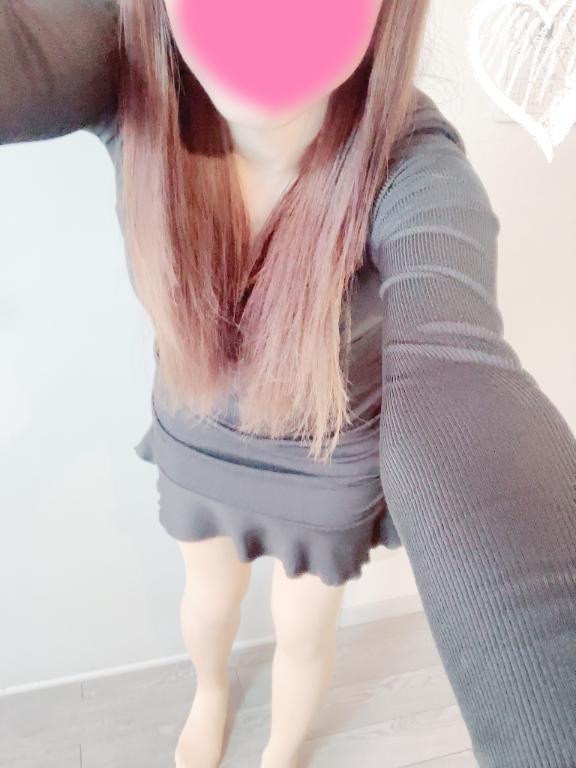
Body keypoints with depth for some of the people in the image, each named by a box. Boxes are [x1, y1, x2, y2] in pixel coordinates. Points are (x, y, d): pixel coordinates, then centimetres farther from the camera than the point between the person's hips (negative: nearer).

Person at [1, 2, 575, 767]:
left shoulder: (418, 174, -34)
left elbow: (457, 391, -51)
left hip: (332, 465, -2)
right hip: (198, 440, 3)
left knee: (303, 635, 24)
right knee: (210, 598, 30)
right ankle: (210, 692, 70)